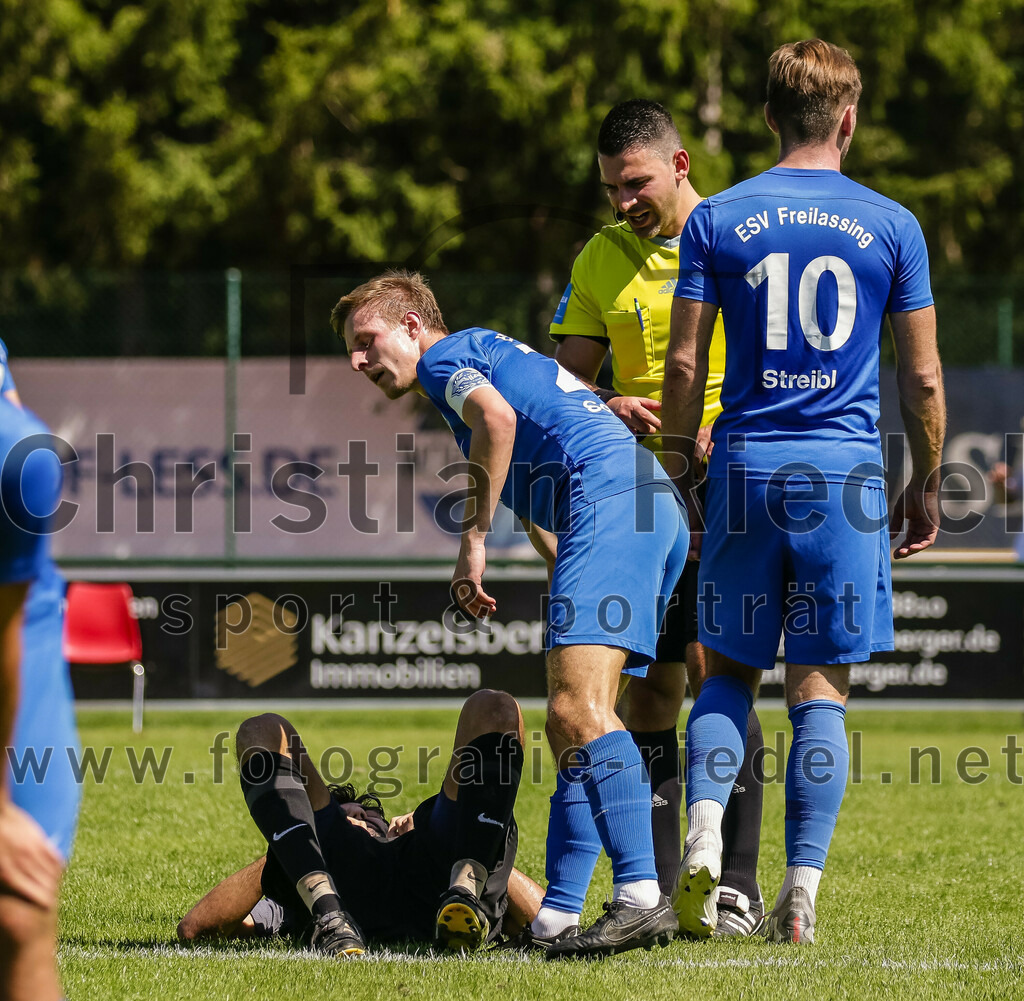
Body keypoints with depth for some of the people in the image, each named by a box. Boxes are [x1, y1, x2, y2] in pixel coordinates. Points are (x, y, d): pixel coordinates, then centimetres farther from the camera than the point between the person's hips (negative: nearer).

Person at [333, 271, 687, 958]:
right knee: (571, 722, 10)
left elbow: (497, 418, -13)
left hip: (610, 498, -10)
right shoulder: (499, 355, 36)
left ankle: (642, 898, -33)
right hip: (663, 516, 10)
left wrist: (473, 540, -10)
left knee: (578, 709, -21)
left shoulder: (446, 355, 8)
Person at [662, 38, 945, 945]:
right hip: (848, 472, -1)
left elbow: (684, 367, 1)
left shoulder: (716, 221, 3)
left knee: (729, 670, 13)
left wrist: (681, 472, 13)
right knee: (821, 686, 2)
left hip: (747, 466, 1)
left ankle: (704, 830, -10)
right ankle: (801, 891, -3)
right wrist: (927, 485, 16)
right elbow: (923, 376, 4)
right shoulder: (891, 226, 3)